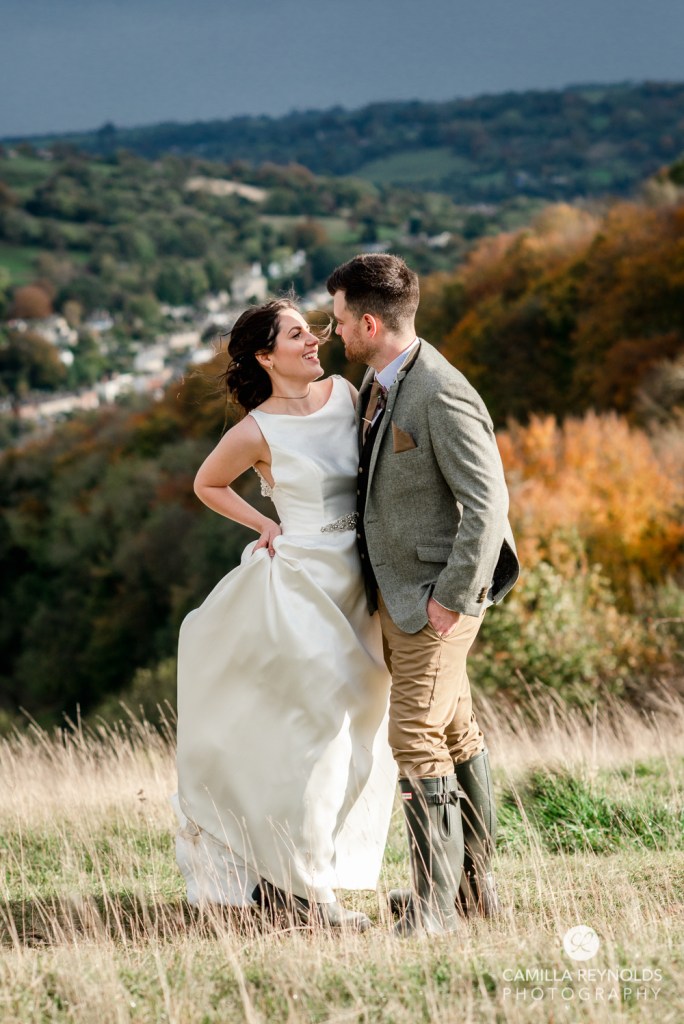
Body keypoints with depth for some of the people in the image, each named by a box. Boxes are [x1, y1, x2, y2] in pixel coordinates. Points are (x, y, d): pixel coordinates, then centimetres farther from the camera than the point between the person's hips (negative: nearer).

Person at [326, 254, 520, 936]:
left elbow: (488, 502, -25)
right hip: (395, 587, 10)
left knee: (417, 738, -11)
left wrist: (452, 597, -23)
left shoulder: (443, 396, -22)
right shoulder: (376, 382, 7)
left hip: (435, 592, -10)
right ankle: (474, 884, 28)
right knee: (455, 732, 17)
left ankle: (435, 906, -6)